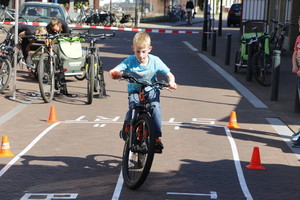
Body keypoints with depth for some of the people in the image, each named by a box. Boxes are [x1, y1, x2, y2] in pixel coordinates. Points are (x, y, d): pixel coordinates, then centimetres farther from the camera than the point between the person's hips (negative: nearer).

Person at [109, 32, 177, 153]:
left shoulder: (155, 61, -14)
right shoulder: (130, 61, -17)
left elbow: (169, 74, -7)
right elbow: (114, 71, -25)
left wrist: (171, 82, -30)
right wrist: (115, 73, -51)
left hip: (151, 90, 0)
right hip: (134, 91, 0)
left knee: (155, 107, -28)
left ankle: (157, 138, -21)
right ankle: (126, 128, 2)